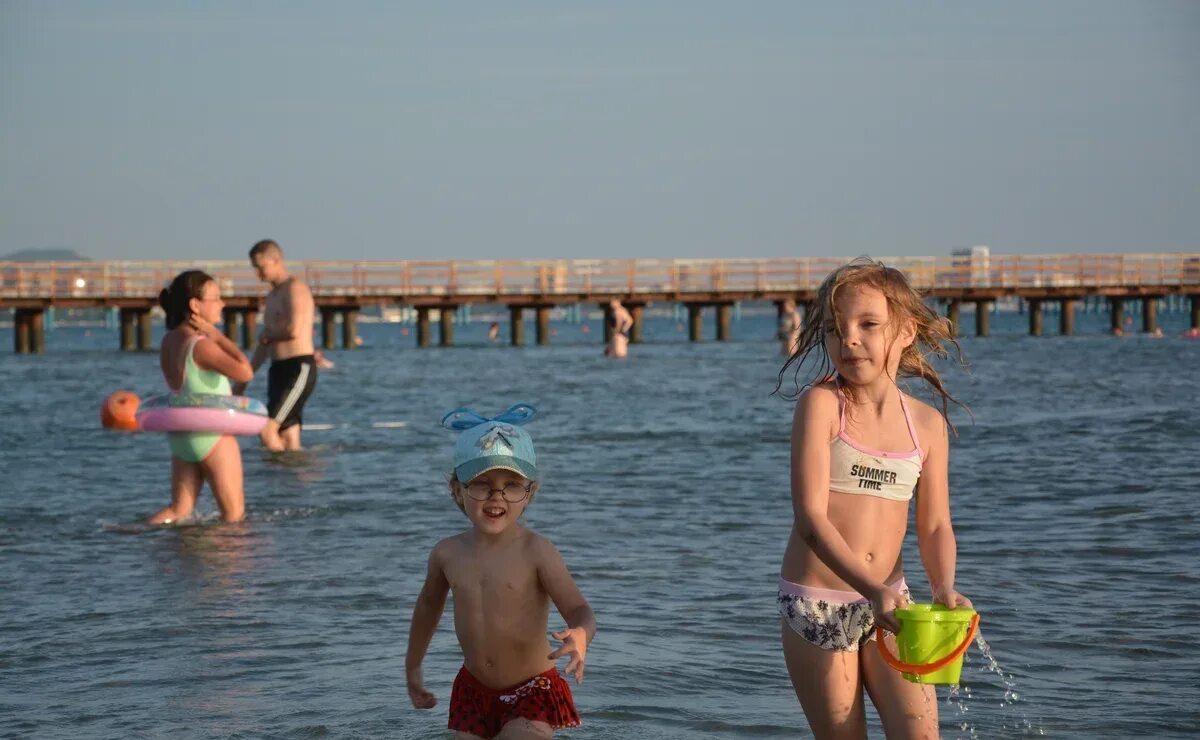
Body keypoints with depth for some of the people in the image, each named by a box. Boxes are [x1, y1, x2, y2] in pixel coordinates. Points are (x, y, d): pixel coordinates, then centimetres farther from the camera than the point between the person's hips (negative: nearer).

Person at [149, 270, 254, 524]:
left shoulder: (169, 341, 6)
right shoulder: (201, 345, -20)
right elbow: (244, 372, -29)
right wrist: (217, 335, -20)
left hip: (179, 435, 8)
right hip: (212, 435, -8)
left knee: (179, 511, 11)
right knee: (234, 514, 4)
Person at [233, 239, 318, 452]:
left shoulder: (295, 287, -7)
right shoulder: (272, 296, 22)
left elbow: (293, 330, -22)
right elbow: (264, 346, 26)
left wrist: (267, 335, -1)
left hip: (299, 368, -9)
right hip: (279, 370, 9)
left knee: (268, 430, -18)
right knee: (287, 440, 3)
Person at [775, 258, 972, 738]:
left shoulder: (928, 423, 2)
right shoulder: (821, 404, -10)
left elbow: (935, 525, 5)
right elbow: (811, 517, -18)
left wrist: (944, 587, -16)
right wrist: (873, 589, -30)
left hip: (888, 601, 3)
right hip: (817, 603, -3)